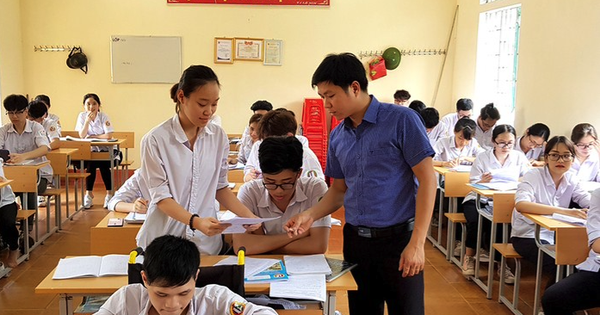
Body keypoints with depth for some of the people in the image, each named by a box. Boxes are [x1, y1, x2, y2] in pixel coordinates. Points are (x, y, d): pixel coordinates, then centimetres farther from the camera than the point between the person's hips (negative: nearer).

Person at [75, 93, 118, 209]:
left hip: (104, 150, -1)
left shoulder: (104, 117, -7)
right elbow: (82, 136, -9)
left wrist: (93, 136, -11)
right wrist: (87, 121, -20)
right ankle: (89, 194, -15)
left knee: (103, 165, -28)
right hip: (89, 150, 1)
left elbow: (109, 136, -16)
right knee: (90, 164, -28)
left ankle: (109, 194, -14)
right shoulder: (82, 116, -1)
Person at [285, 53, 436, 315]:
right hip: (355, 241, 5)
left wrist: (417, 244, -16)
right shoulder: (337, 137, 6)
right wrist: (310, 215, -3)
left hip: (398, 238, -5)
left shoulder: (402, 121, -11)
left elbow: (427, 179, -11)